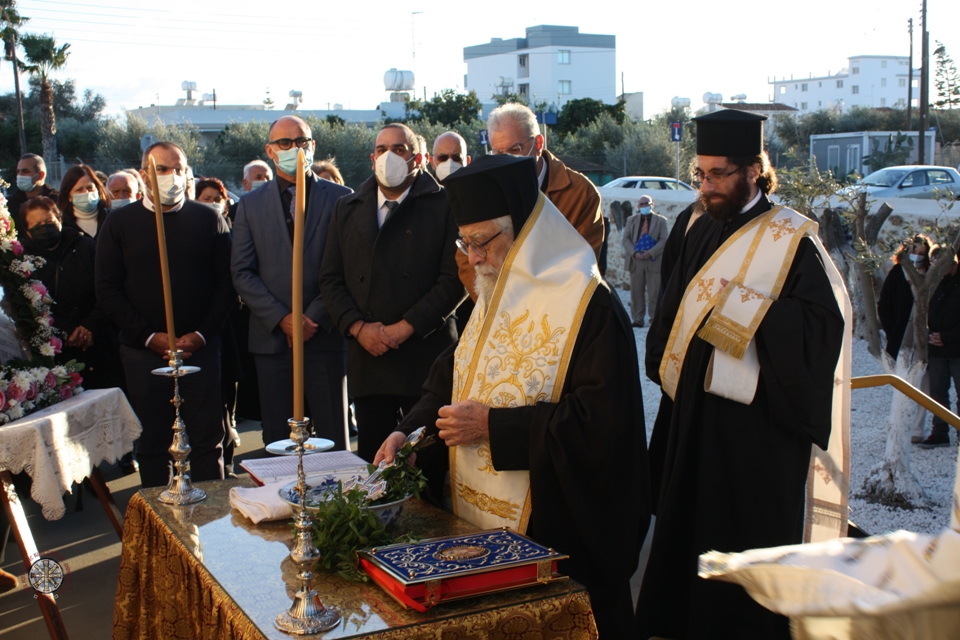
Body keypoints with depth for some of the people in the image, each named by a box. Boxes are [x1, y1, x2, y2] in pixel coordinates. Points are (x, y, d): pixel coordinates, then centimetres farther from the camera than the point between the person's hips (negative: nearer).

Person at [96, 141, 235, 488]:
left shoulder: (209, 219, 5)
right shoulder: (119, 224, 5)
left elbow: (226, 282, 1)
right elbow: (107, 290, 1)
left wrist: (202, 335, -10)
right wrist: (149, 337, -8)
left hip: (200, 349, 0)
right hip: (143, 352, 0)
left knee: (207, 440, 3)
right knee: (152, 443, 7)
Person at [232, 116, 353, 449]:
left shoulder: (339, 198, 5)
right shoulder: (251, 204, 11)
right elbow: (242, 273, 5)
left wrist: (316, 317, -10)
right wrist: (280, 319, -7)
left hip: (325, 335, -1)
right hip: (272, 337, 2)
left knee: (333, 439, 1)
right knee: (278, 441, 5)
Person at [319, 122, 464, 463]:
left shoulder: (443, 205, 2)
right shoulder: (348, 209, 16)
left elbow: (454, 277, -6)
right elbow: (330, 278, 11)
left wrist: (406, 327, -12)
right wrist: (357, 327, -4)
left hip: (426, 355, -3)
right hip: (366, 355, 4)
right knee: (371, 459, 7)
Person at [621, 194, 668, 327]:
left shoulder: (660, 220, 7)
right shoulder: (631, 220, 14)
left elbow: (663, 240, -2)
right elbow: (626, 239, 6)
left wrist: (650, 253, -15)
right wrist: (634, 253, -11)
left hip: (653, 261, -2)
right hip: (635, 261, 2)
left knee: (654, 293, -2)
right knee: (636, 292, 3)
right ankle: (638, 319, 9)